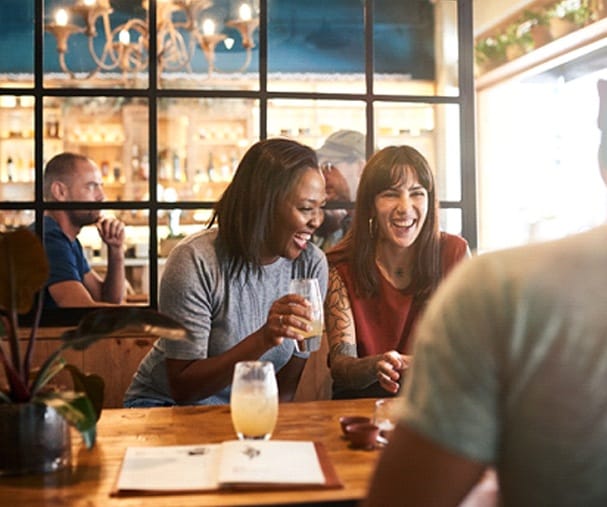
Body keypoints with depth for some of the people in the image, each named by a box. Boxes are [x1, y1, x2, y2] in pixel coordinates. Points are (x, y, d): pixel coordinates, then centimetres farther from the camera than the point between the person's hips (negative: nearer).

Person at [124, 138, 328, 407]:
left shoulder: (312, 264, -9)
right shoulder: (195, 261, -21)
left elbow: (289, 381, 0)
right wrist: (263, 339, -32)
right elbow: (182, 388, -21)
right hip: (165, 404, -3)